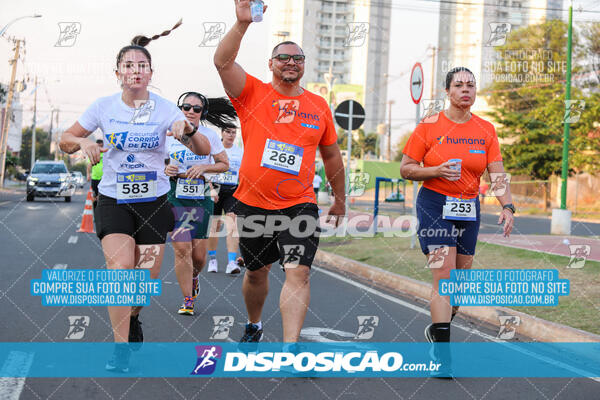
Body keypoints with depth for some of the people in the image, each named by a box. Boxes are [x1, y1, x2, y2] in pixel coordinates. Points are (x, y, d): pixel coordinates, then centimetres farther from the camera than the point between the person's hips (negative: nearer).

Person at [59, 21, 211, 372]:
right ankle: (121, 350, -12)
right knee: (121, 268, -20)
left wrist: (186, 129, -29)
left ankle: (133, 317, 40)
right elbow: (66, 139, 7)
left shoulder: (166, 108, -4)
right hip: (113, 199, -1)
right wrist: (83, 142, -15)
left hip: (154, 201, 1)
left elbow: (204, 150, -9)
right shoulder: (104, 106, -2)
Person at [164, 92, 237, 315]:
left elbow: (224, 164, 7)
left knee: (198, 254, 2)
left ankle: (194, 276, 37)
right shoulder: (170, 135, 3)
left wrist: (204, 167, -10)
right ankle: (187, 300, 1)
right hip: (176, 198, -1)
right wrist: (166, 170, -9)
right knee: (182, 250, -10)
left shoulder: (209, 135, 2)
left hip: (201, 198, 1)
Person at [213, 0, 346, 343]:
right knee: (256, 272, 16)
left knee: (299, 272, -15)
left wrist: (340, 200, 22)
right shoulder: (252, 93, 0)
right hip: (253, 203, 0)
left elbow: (332, 155, 17)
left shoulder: (319, 105, 7)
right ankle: (254, 325, 42)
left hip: (300, 205, 0)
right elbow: (222, 61, -18)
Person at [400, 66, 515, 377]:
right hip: (435, 205, -4)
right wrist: (436, 171, -17)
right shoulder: (429, 127, -3)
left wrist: (507, 206, -16)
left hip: (469, 210, 4)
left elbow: (497, 174, -1)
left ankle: (437, 330, 33)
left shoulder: (485, 130, 5)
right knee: (444, 276, -15)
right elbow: (405, 168, 0)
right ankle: (442, 351, -15)